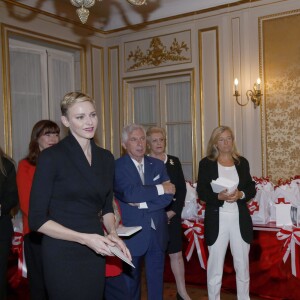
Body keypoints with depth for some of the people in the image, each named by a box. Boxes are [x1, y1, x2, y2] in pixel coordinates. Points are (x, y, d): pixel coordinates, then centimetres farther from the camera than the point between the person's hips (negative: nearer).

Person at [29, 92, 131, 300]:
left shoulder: (106, 158, 5)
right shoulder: (51, 157, -12)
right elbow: (37, 219, -12)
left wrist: (113, 234, -4)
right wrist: (85, 238, -19)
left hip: (96, 252, 5)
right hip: (63, 253, -5)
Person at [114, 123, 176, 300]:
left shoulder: (158, 165, 6)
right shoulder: (117, 166, -8)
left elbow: (168, 196, -4)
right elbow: (129, 193, -23)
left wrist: (142, 203, -17)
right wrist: (160, 188, -14)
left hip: (157, 232, 4)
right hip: (132, 232, -3)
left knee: (157, 280, 15)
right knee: (131, 280, 13)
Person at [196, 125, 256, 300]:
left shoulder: (242, 162, 8)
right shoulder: (206, 163, 1)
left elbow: (252, 189, 7)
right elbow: (202, 192, -4)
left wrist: (240, 194, -14)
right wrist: (219, 196, -21)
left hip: (240, 219, 2)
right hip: (217, 220, -2)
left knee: (242, 264, 13)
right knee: (215, 265, 7)